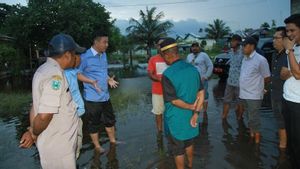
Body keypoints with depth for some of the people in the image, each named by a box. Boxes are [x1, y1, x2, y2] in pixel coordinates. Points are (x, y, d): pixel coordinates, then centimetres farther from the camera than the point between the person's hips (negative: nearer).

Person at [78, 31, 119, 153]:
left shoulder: (104, 55, 8)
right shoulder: (85, 57, -16)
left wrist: (109, 79, 3)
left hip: (105, 96, 8)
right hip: (92, 97, -7)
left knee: (110, 119, 19)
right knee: (93, 123, 9)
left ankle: (113, 140, 37)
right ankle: (97, 145, 27)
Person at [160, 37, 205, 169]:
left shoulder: (167, 74, -24)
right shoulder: (193, 69, -4)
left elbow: (174, 101, -21)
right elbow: (201, 93, -4)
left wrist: (191, 107, -9)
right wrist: (196, 113, -6)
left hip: (175, 120, -6)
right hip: (190, 117, 7)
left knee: (178, 150, 14)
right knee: (189, 143, 28)